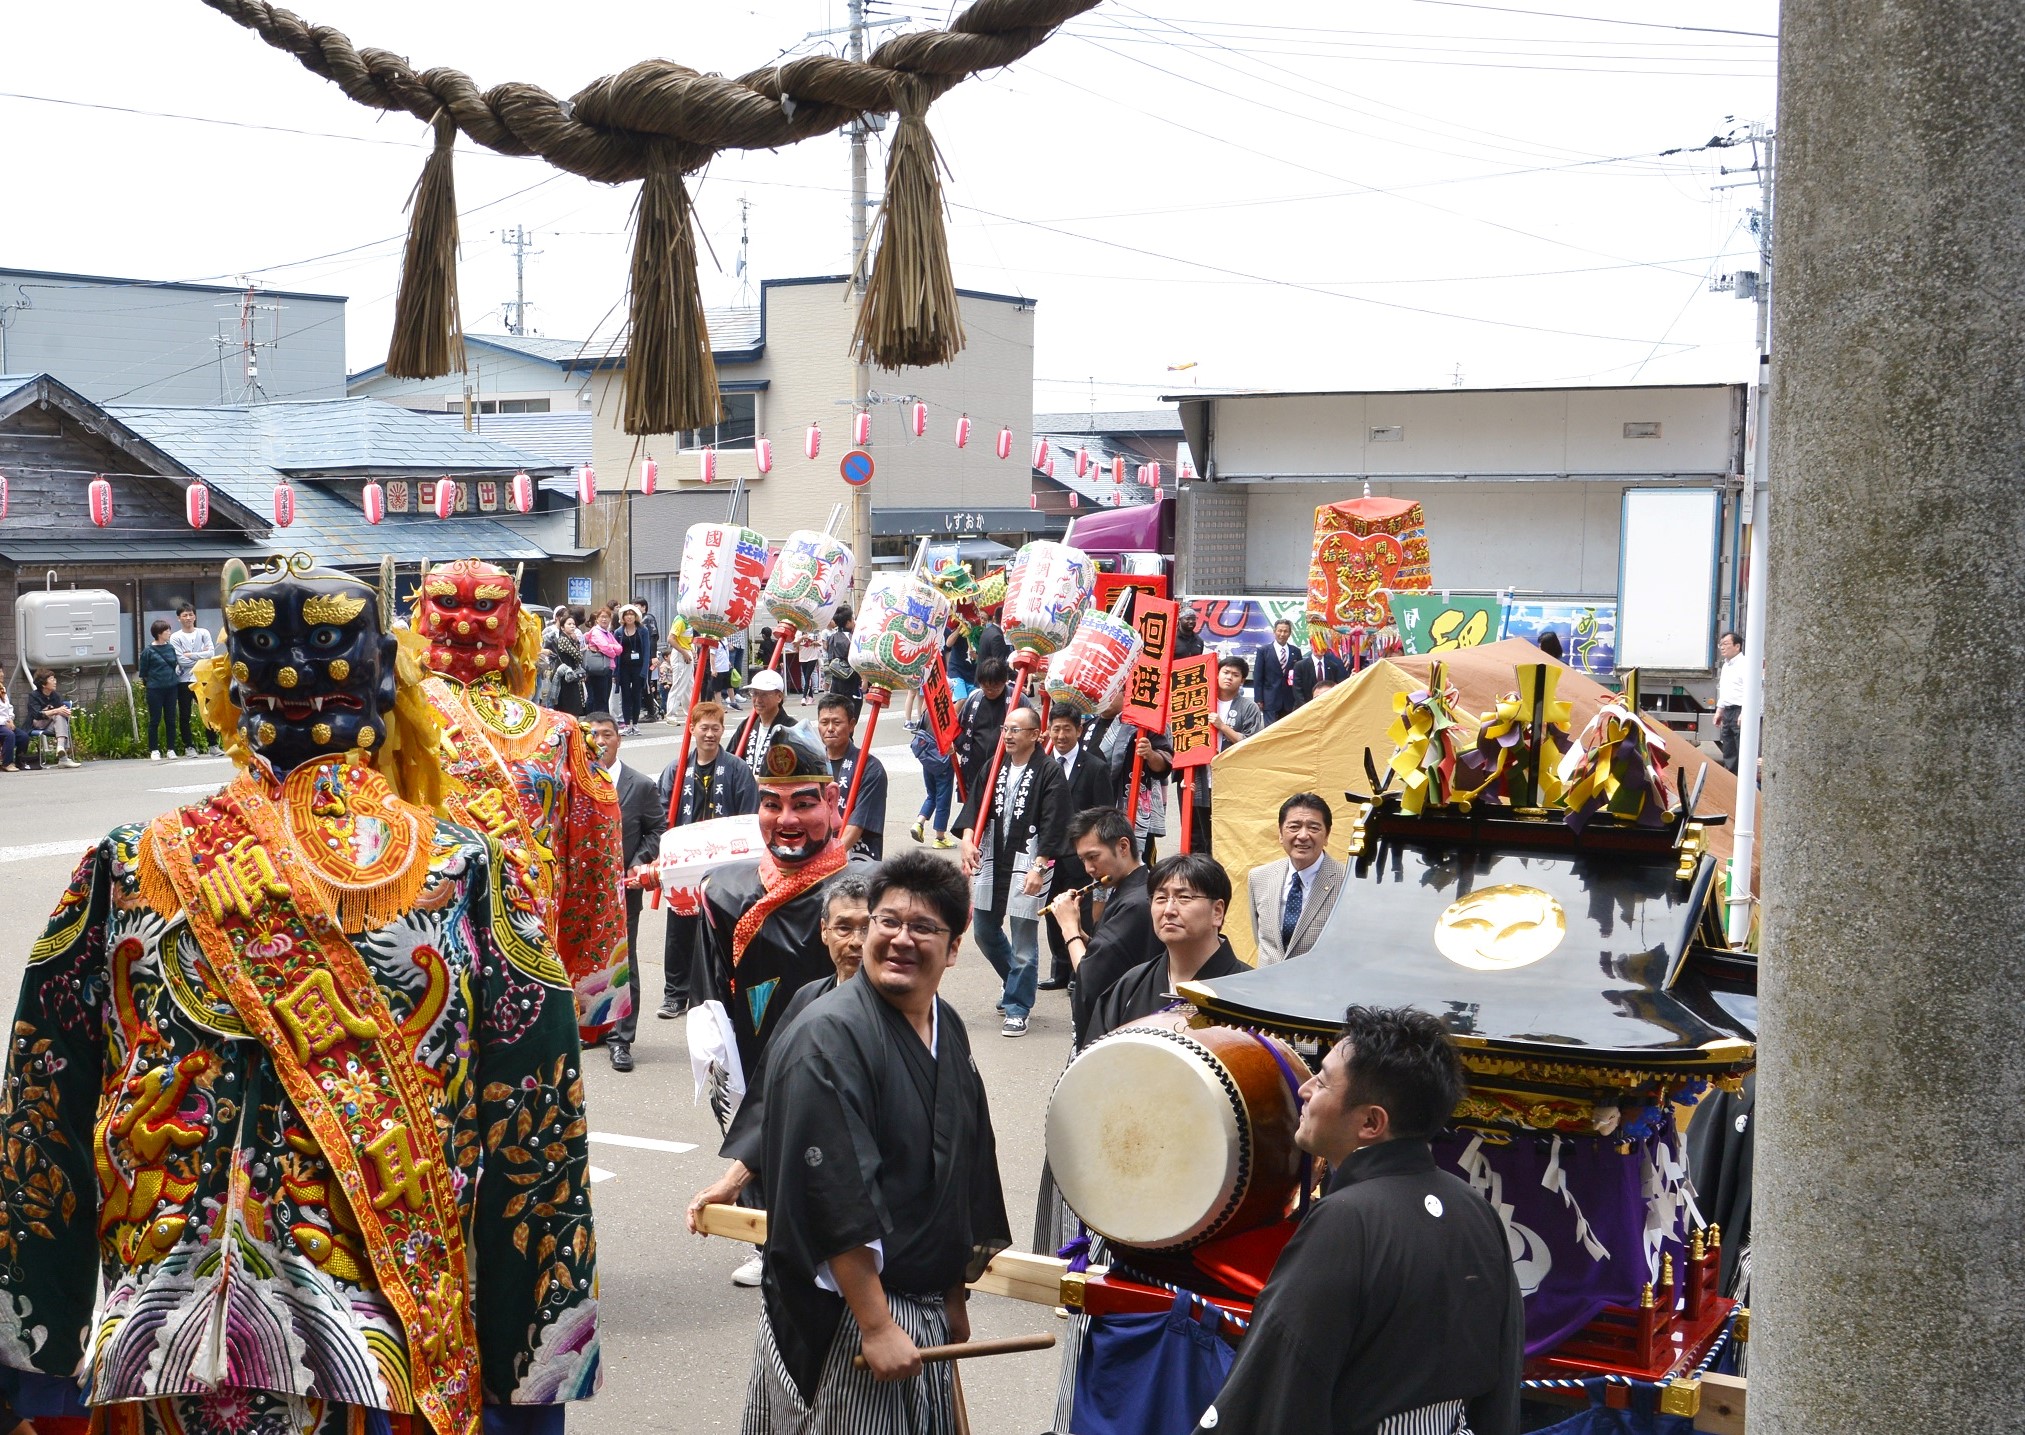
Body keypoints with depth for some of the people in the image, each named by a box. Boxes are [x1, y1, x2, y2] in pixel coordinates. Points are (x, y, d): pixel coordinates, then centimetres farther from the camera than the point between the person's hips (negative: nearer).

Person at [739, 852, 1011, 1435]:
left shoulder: (947, 1028, 7)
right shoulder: (830, 1036, -18)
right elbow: (837, 1200, -23)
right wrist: (877, 1326, -24)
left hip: (926, 1307, 8)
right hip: (840, 1316, -8)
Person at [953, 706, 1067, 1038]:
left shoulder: (1049, 773, -9)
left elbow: (1053, 825, -15)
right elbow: (974, 806, 3)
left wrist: (1039, 867, -21)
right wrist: (968, 839, -16)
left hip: (1027, 867, -6)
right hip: (990, 862, 7)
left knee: (1024, 943, -3)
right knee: (985, 933, 16)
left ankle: (1017, 1009, 8)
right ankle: (1016, 982, 40)